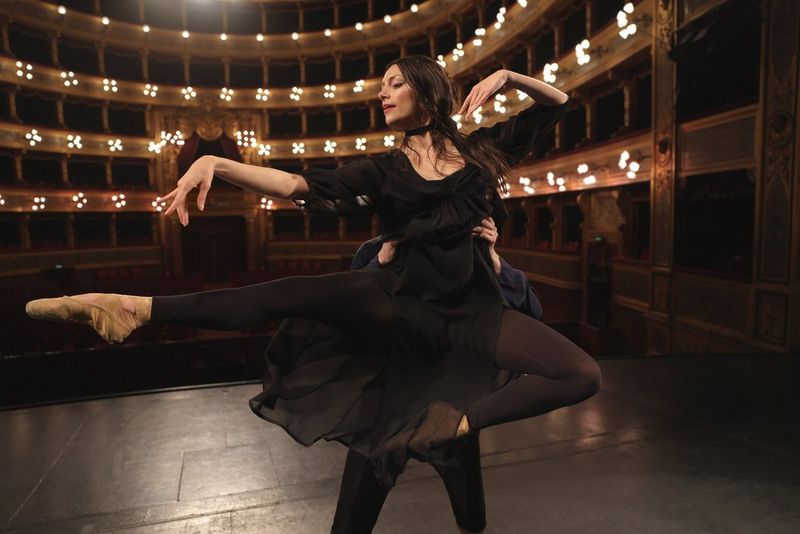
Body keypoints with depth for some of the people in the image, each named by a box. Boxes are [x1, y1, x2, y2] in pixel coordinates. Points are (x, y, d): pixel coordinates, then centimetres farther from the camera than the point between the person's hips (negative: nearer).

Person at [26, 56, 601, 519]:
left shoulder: (480, 150, 7)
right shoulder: (385, 168, 4)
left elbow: (556, 104, 15)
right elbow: (296, 184, -7)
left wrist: (506, 75, -4)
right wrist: (215, 162, -20)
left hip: (470, 307, 1)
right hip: (402, 296, -1)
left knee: (583, 377, -10)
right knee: (290, 295, -20)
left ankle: (458, 420, -15)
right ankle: (137, 307, -20)